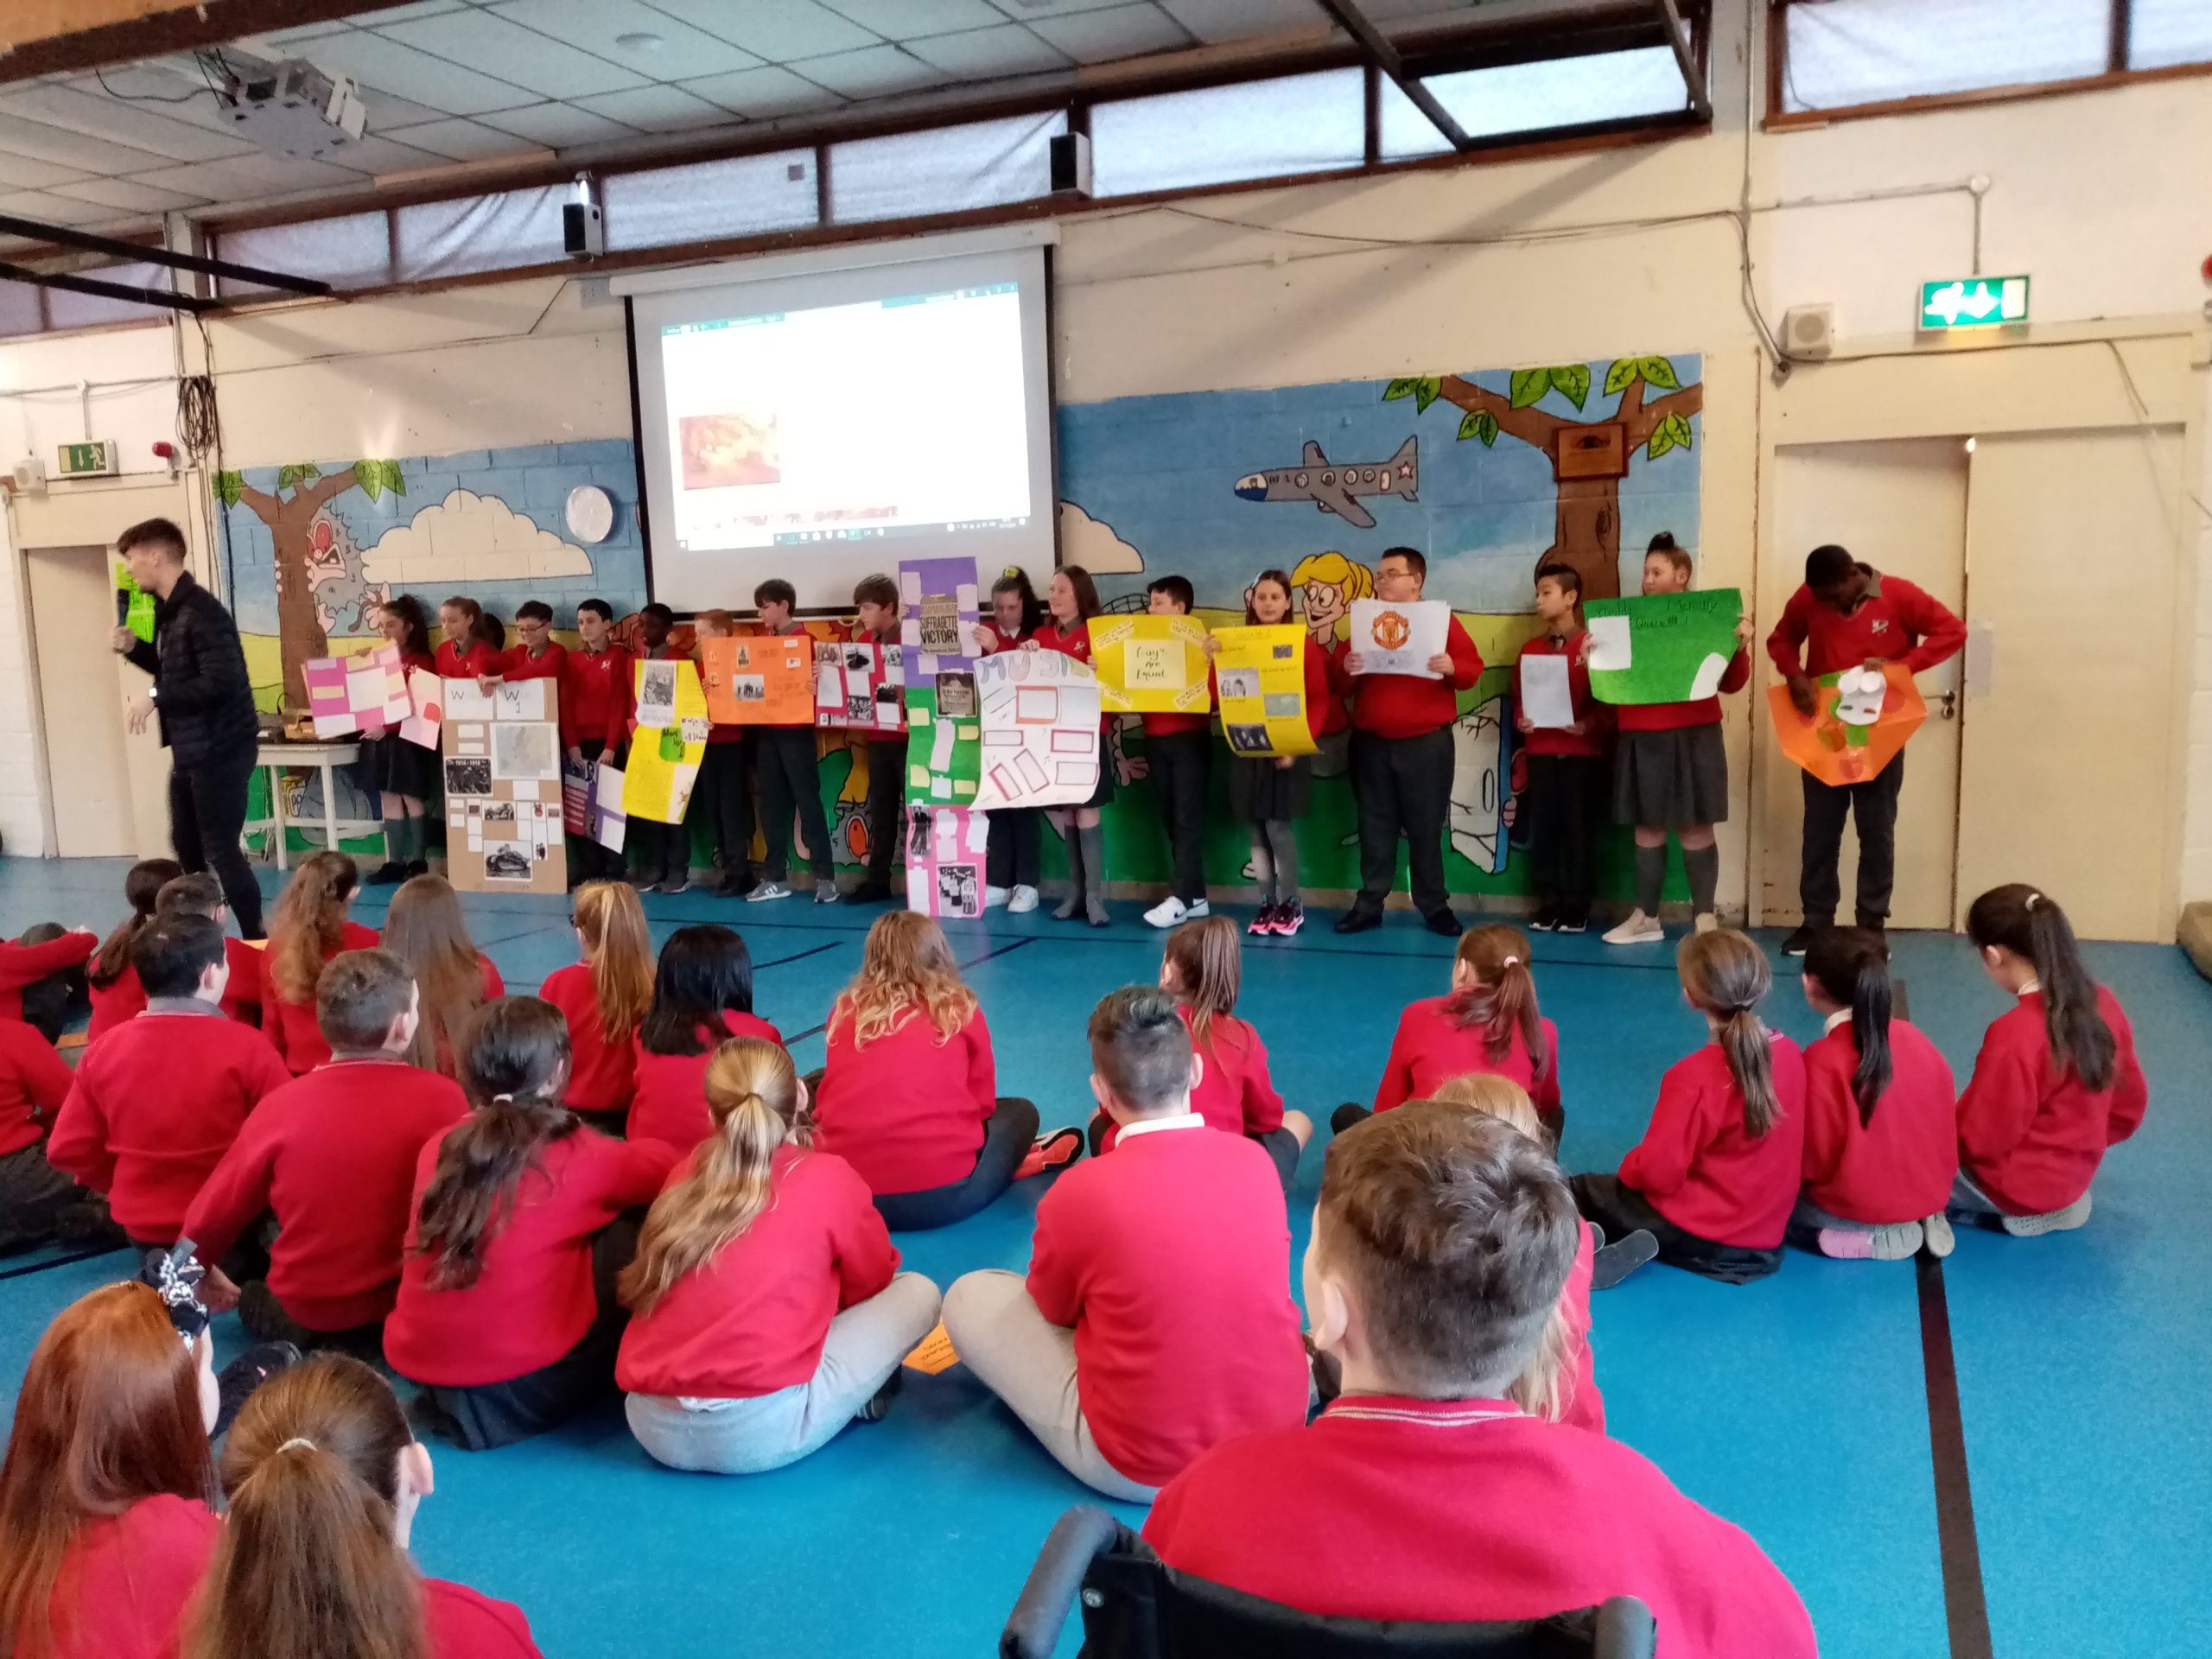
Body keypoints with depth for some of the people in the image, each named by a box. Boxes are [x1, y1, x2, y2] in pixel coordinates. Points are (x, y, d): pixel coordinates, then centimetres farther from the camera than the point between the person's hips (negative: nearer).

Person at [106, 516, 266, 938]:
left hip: (220, 748, -10)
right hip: (190, 748, 10)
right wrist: (134, 648, 7)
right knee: (186, 844, 21)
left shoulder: (201, 612, -20)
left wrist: (156, 696, -21)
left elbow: (220, 682, -28)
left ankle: (255, 940, 6)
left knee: (220, 849, -5)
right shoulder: (169, 611, 12)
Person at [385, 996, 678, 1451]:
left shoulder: (439, 1147, 3)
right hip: (525, 1384, -6)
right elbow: (668, 1167, 9)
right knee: (636, 1231, 7)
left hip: (418, 1364, 6)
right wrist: (618, 1153, 32)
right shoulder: (577, 1155, -9)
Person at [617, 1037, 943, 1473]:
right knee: (917, 1292, 10)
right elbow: (873, 1278, 16)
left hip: (653, 1427, 5)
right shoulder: (829, 1176, -1)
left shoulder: (690, 1169, 11)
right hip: (760, 1431, -5)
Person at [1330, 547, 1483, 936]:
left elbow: (1474, 668, -2)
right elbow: (1340, 687, 6)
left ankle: (1434, 906, 11)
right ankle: (1369, 905, 13)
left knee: (1426, 827, 4)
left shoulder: (1443, 621, 2)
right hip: (1372, 744, 3)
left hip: (1427, 743, -3)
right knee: (1375, 827, 7)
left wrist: (1452, 668, -23)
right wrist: (1345, 668, -15)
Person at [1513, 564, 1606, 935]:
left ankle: (1577, 908, 8)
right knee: (1542, 830, 3)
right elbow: (1519, 697, 14)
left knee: (1579, 830, 1)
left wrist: (1588, 724, -19)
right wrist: (1520, 721, -4)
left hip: (1582, 751, -4)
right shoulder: (1530, 649, 12)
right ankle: (1547, 904, 12)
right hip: (1540, 751, 4)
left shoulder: (1593, 645, -2)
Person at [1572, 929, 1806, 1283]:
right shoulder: (1790, 1054, -4)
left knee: (1575, 1192, 11)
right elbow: (1778, 1147, 9)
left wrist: (1629, 1168, 2)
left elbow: (1658, 1173, -21)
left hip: (1703, 1233, -7)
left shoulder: (1694, 1076, -24)